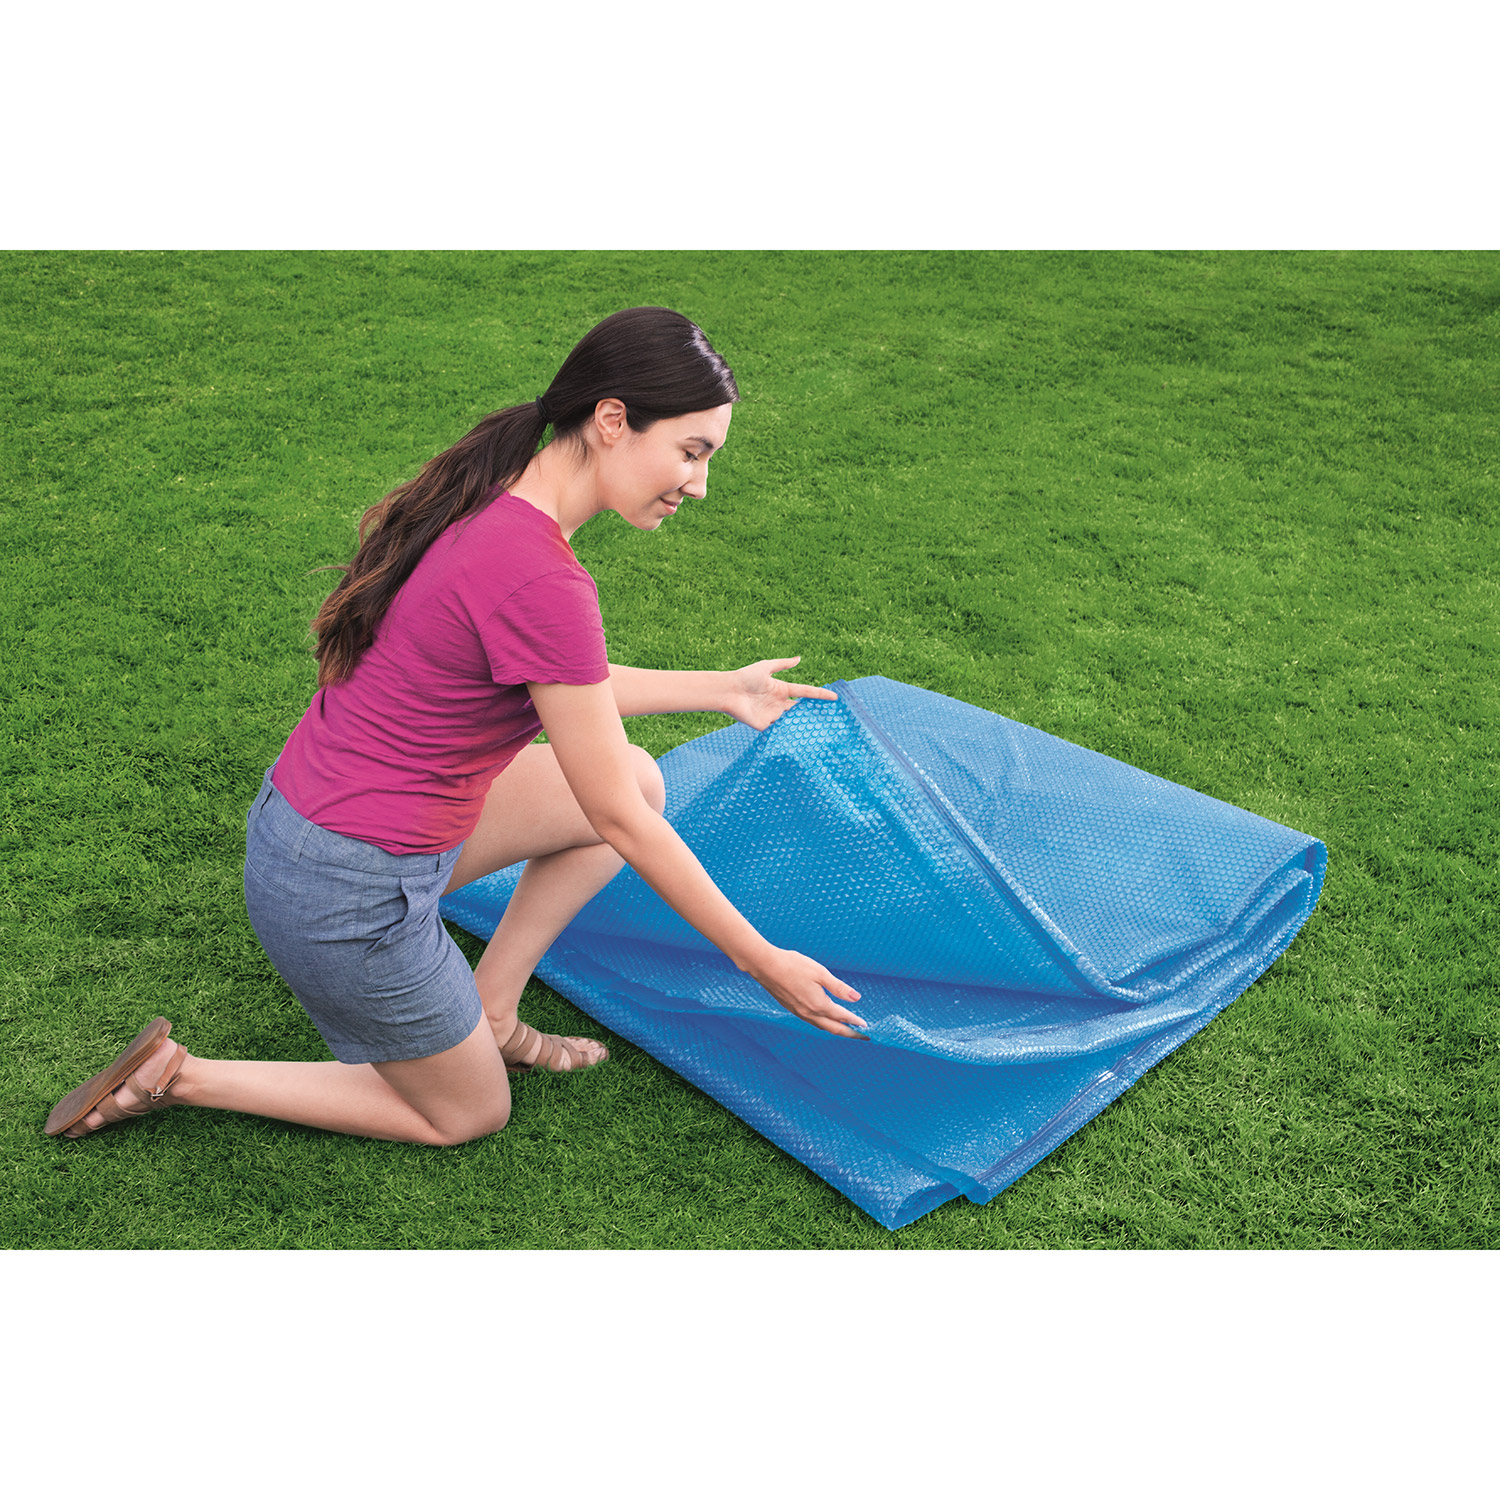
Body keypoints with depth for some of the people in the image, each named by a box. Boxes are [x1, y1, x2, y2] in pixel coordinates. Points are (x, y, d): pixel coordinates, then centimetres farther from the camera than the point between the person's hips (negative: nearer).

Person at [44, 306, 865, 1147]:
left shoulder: (490, 503, -1)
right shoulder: (538, 578, -28)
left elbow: (565, 688, 15)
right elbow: (619, 824, -20)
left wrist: (723, 689, 20)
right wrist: (764, 963, -10)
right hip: (348, 897, -8)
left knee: (640, 778, 9)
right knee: (468, 1113, 16)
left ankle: (490, 1012, 19)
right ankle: (177, 1076, 13)